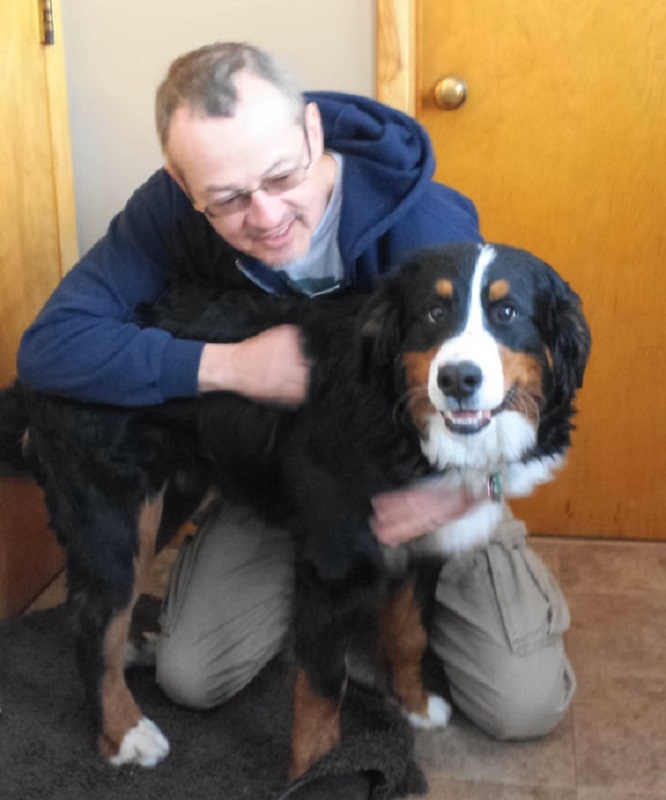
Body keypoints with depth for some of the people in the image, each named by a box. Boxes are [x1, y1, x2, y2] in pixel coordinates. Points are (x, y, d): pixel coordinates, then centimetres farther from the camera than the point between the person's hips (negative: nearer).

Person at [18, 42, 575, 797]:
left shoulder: (430, 226, -29)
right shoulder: (171, 211, -23)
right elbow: (49, 347, -25)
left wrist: (462, 483, -40)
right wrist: (230, 365, -36)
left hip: (422, 481, -1)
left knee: (526, 706, -8)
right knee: (191, 678, -4)